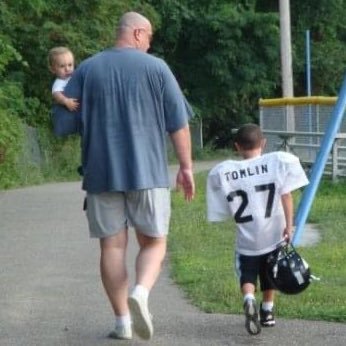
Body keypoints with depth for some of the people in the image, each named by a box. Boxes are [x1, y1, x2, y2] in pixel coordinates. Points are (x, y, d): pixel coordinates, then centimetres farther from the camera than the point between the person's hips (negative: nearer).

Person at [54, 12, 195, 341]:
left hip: (101, 172, 2)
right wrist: (186, 167, 7)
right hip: (147, 171, -2)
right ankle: (140, 292, -19)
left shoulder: (87, 69, 5)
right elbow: (178, 123, 0)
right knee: (153, 242, 9)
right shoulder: (155, 67, 0)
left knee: (112, 245, 8)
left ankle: (123, 322, 9)